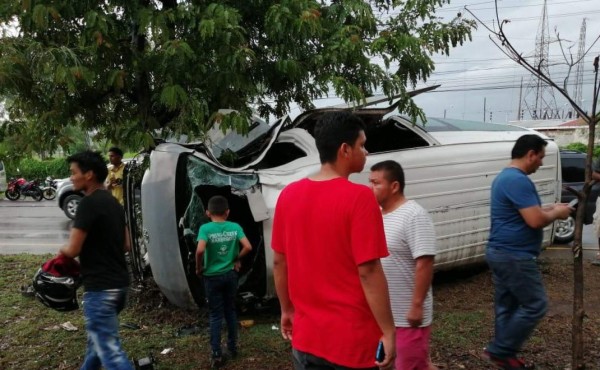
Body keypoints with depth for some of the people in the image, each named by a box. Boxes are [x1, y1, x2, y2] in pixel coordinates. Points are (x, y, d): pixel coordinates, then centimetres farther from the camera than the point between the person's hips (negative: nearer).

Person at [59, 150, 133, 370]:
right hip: (119, 283, 10)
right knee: (97, 339, 26)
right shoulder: (113, 203, 12)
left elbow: (73, 250, -16)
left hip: (100, 288, -9)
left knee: (110, 351, -5)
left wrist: (63, 250, 5)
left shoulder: (89, 203, -15)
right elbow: (125, 245, 18)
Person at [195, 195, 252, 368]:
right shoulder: (235, 227, -4)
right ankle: (232, 347, 29)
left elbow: (200, 250, -25)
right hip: (230, 275, 3)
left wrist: (199, 268, -9)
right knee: (230, 311, 18)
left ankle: (216, 355, 9)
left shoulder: (205, 228, -12)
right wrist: (237, 259, 4)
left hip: (213, 277, -2)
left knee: (215, 315, 6)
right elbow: (247, 247, -12)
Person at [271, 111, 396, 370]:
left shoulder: (288, 195, -1)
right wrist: (388, 332, -11)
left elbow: (279, 262, 6)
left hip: (307, 336, 5)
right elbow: (368, 272, -19)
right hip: (353, 339, -5)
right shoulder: (359, 197, -18)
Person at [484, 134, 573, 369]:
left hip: (501, 252, 10)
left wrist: (549, 209, 16)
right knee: (535, 305, 0)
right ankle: (499, 351, 5)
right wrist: (556, 213, -4)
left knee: (506, 306, 14)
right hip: (514, 256, -10)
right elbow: (535, 221, -23)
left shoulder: (504, 177, 16)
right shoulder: (519, 180, -19)